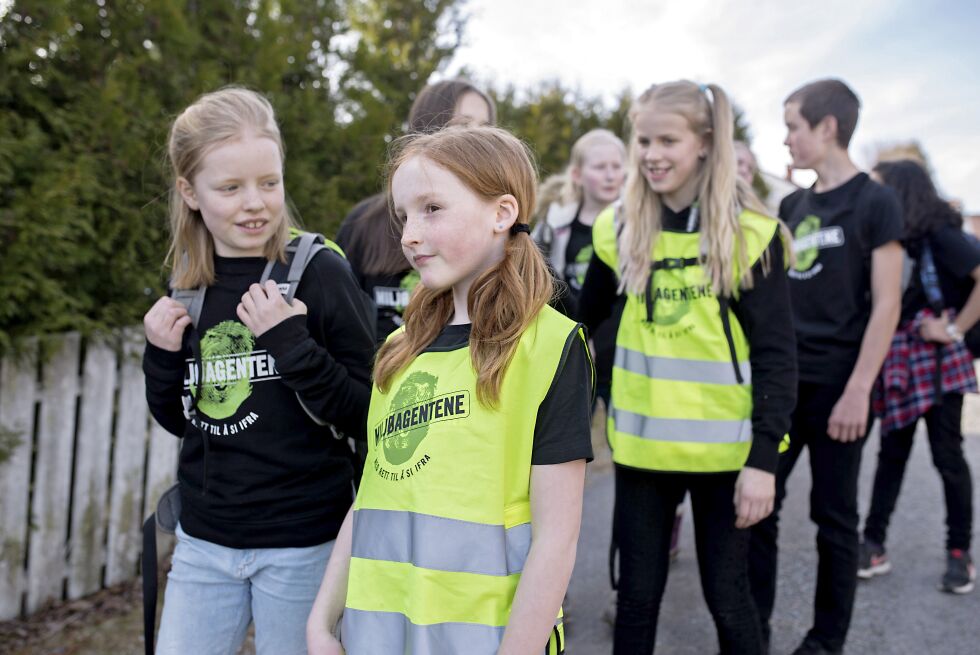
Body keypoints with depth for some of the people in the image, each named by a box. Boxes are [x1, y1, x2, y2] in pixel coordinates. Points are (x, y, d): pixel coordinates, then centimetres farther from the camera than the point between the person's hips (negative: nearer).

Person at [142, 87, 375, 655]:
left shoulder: (321, 273, -12)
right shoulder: (187, 285, 2)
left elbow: (368, 418, -14)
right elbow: (180, 420, 13)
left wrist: (292, 343, -24)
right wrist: (161, 356, -6)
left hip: (302, 544, -4)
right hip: (204, 541, 5)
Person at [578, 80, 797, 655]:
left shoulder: (749, 231, -9)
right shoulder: (619, 229, 2)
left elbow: (776, 353, -10)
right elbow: (585, 322, 13)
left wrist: (763, 457, -15)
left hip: (723, 445, -3)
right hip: (642, 443, 3)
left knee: (727, 595, 9)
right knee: (637, 593, 11)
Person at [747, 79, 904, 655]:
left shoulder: (874, 202, -6)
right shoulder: (793, 206, 11)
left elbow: (886, 306, -10)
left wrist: (858, 390, -16)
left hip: (837, 386, -6)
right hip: (780, 380, 6)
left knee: (834, 516, 6)